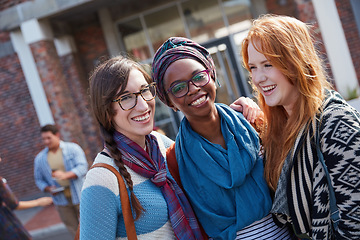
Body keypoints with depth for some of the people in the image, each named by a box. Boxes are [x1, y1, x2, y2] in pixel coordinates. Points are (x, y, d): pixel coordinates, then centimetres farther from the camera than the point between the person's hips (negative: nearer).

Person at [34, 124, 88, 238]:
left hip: (80, 196, -2)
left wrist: (66, 175, -31)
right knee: (74, 230, 6)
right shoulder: (40, 158, 6)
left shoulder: (73, 148, -2)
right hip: (61, 200, 2)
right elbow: (39, 180, 10)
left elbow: (82, 167, -14)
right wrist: (48, 189, -11)